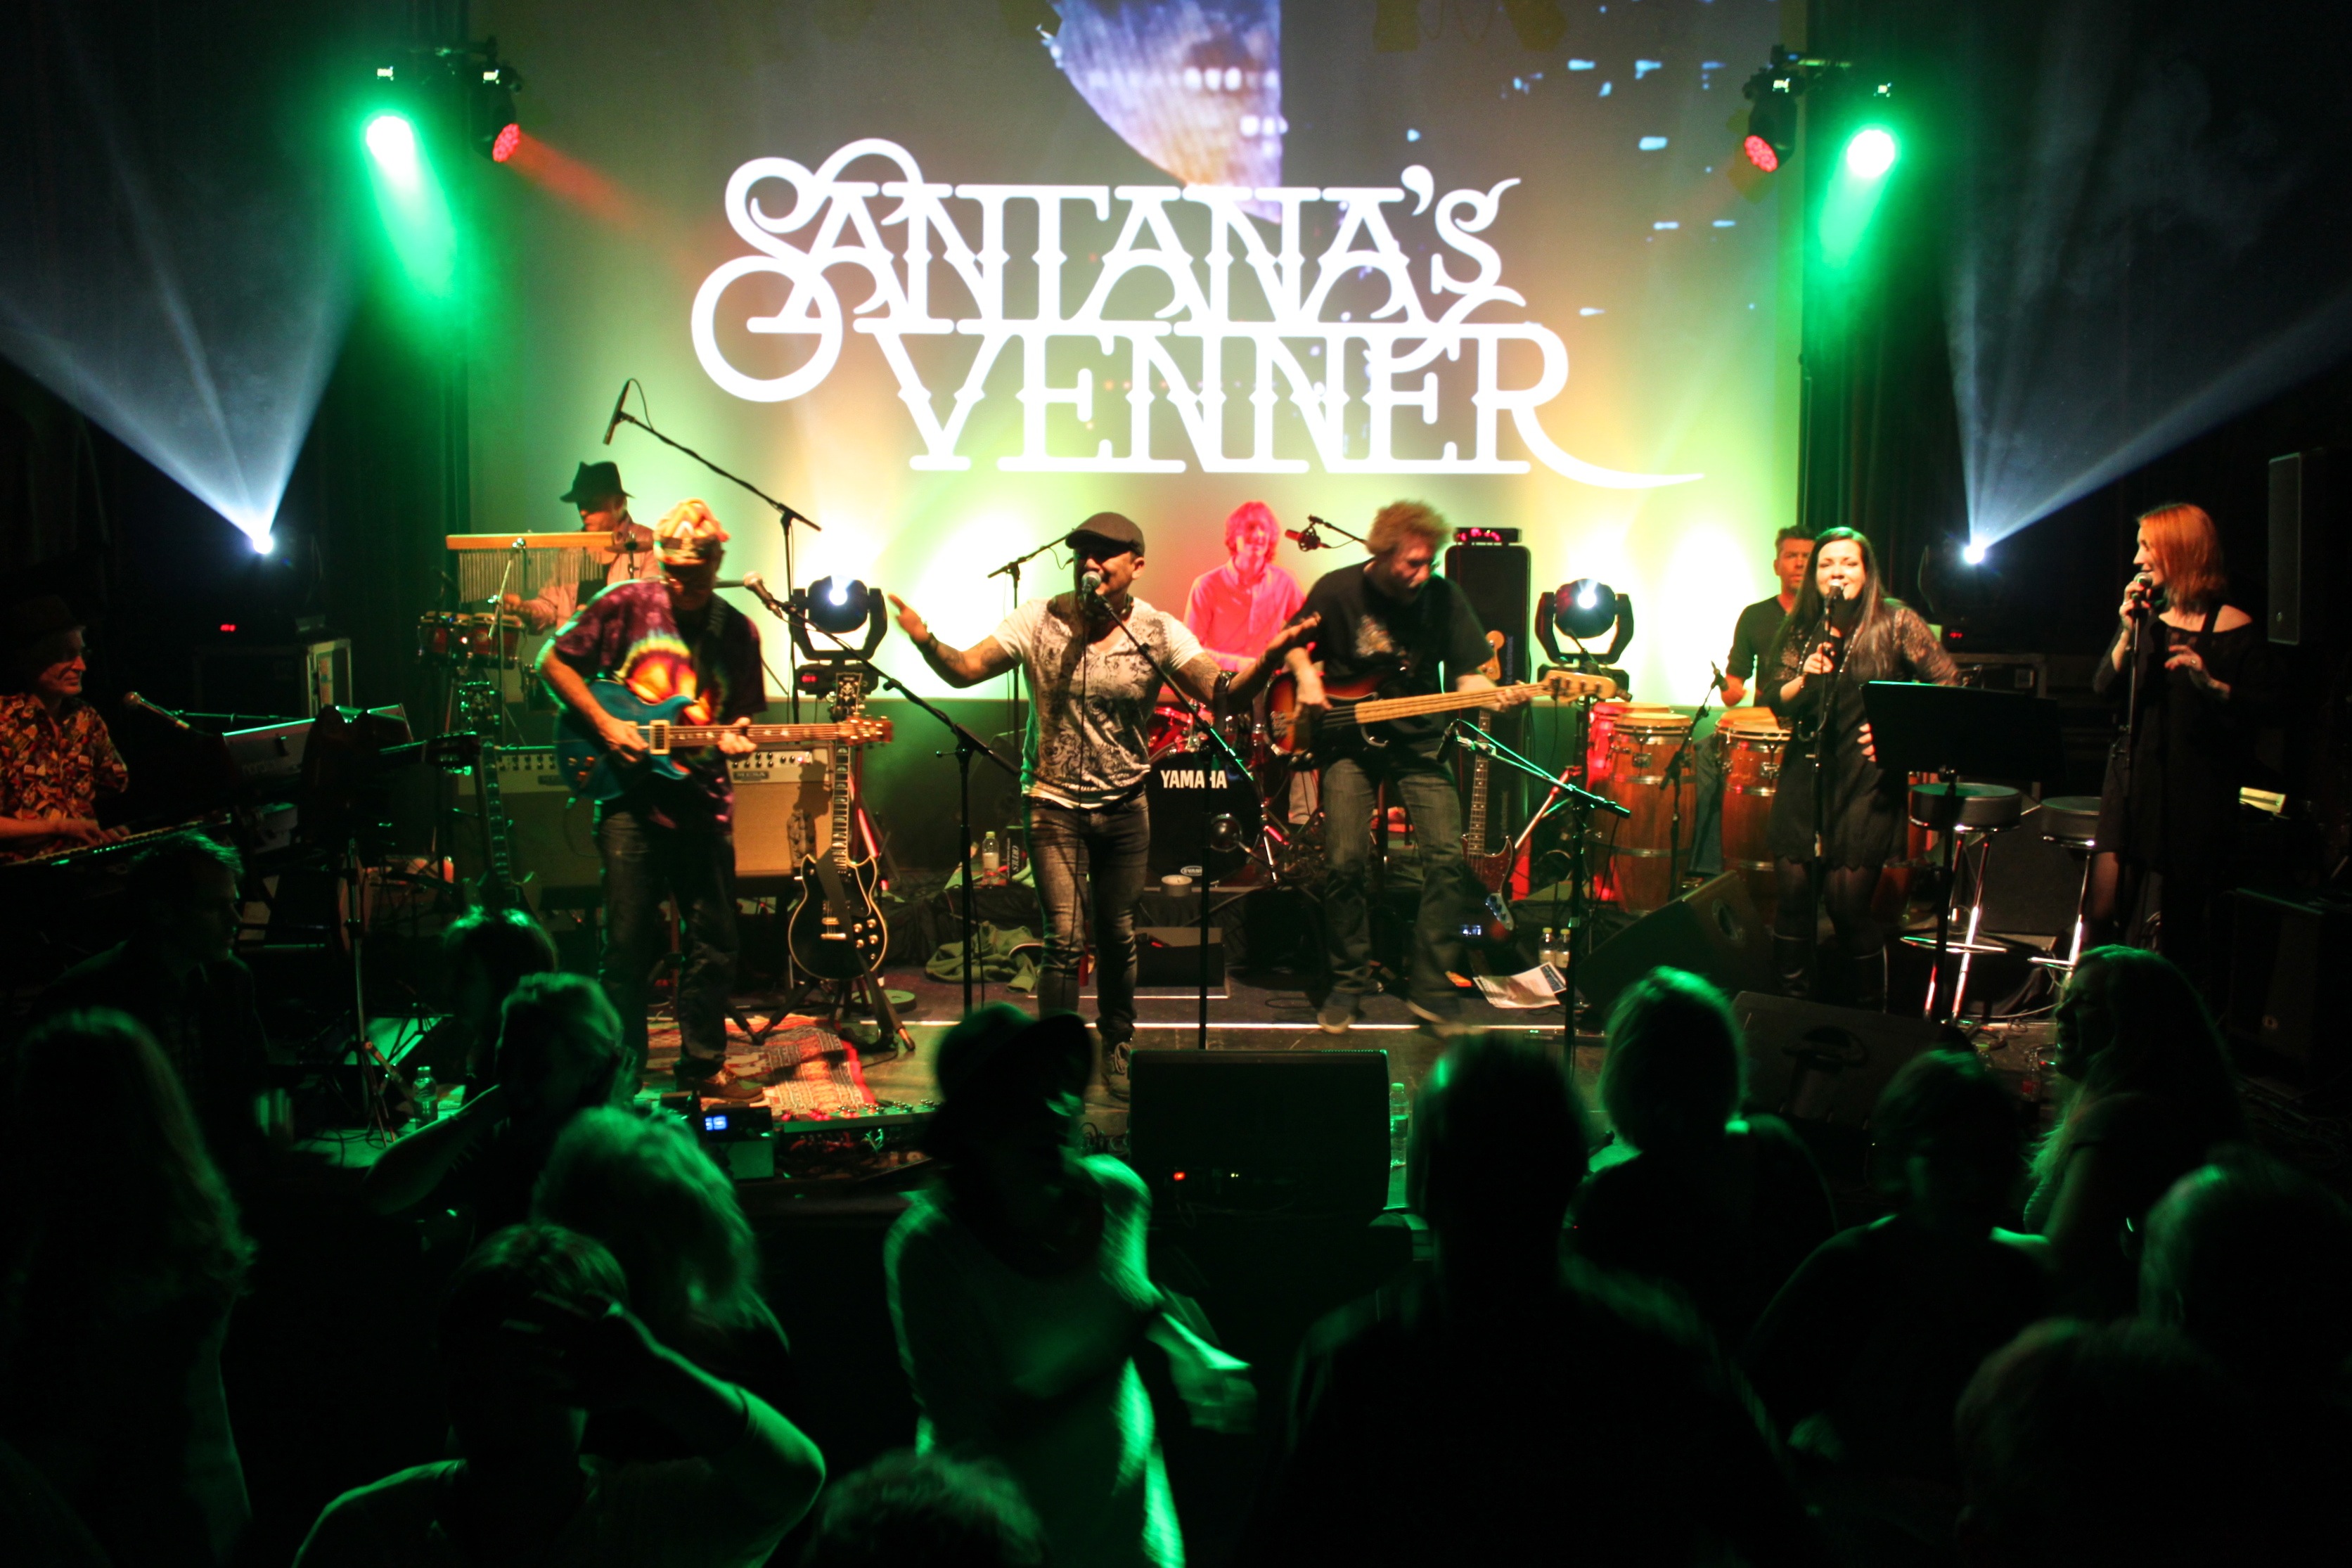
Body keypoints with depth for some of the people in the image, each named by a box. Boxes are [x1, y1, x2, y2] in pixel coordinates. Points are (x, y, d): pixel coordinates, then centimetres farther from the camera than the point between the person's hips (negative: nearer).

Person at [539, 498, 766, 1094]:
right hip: (631, 802, -3)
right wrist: (604, 724, -7)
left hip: (704, 804, 3)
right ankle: (619, 1076, 12)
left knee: (713, 943, 6)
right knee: (628, 945, -1)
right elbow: (553, 662, 3)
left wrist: (734, 737, -10)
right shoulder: (625, 607, -1)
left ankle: (703, 1067, 20)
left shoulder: (739, 633, 7)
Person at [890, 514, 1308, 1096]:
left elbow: (1223, 692, -15)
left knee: (1118, 936, 12)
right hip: (1055, 805, -2)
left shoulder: (1159, 632, -6)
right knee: (1065, 939, -9)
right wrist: (926, 642, -31)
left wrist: (1269, 656, -34)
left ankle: (1116, 1047, 33)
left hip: (1125, 808, 2)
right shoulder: (1040, 622, -8)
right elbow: (965, 670, -10)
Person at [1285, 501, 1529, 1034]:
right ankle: (1348, 984, 9)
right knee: (1345, 863, -11)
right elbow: (1297, 645, 10)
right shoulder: (1336, 591, -8)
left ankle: (1430, 988, 0)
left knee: (1447, 858, -12)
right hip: (1348, 742, -1)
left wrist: (1494, 696, -22)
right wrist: (1307, 680, -9)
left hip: (1419, 739, 1)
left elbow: (1467, 674, -2)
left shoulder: (1443, 598, -5)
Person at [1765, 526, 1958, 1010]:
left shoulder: (1895, 621, -2)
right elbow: (1774, 701, 5)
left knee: (1848, 902, -8)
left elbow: (1948, 686, -2)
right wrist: (1804, 679, -14)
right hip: (1806, 774, 4)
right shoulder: (1801, 627, 8)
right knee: (1793, 893, 1)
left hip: (1867, 780, -4)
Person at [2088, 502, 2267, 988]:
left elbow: (2256, 710, -9)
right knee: (2103, 912, -3)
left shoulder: (2236, 629, -5)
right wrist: (2128, 633, -10)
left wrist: (2209, 682, -24)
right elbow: (2104, 689, 1)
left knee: (2182, 920, 4)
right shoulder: (2143, 614, 9)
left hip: (2199, 788, -4)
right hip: (2134, 776, 4)